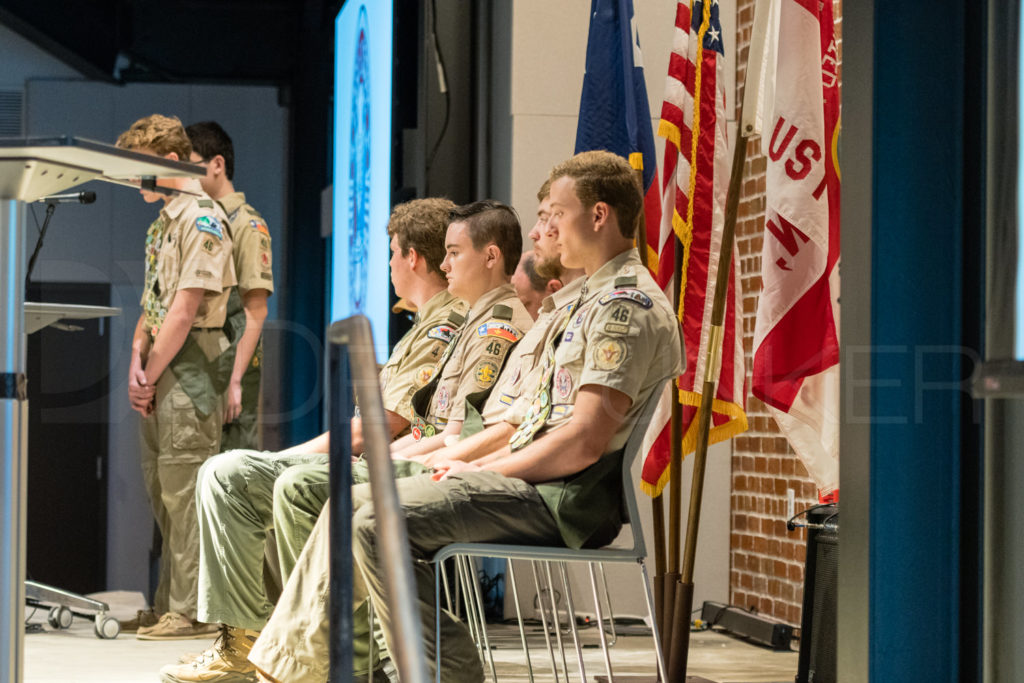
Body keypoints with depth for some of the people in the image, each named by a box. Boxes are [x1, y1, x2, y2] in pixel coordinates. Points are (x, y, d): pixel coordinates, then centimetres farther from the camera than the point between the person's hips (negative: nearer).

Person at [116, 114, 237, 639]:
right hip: (159, 369, 10)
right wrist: (137, 362, 3)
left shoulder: (202, 220, -12)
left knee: (183, 489, -9)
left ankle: (191, 611, -7)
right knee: (161, 489, 12)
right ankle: (169, 605, 19)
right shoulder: (161, 222, 18)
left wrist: (151, 376, -12)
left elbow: (185, 310, -17)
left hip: (189, 367, -10)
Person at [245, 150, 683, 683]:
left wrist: (482, 470, -11)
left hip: (565, 499, -11)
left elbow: (584, 441, -22)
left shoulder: (626, 304, -14)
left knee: (379, 522, -22)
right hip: (540, 481, 11)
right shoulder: (597, 296, 21)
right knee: (351, 503, 8)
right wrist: (478, 464, 10)